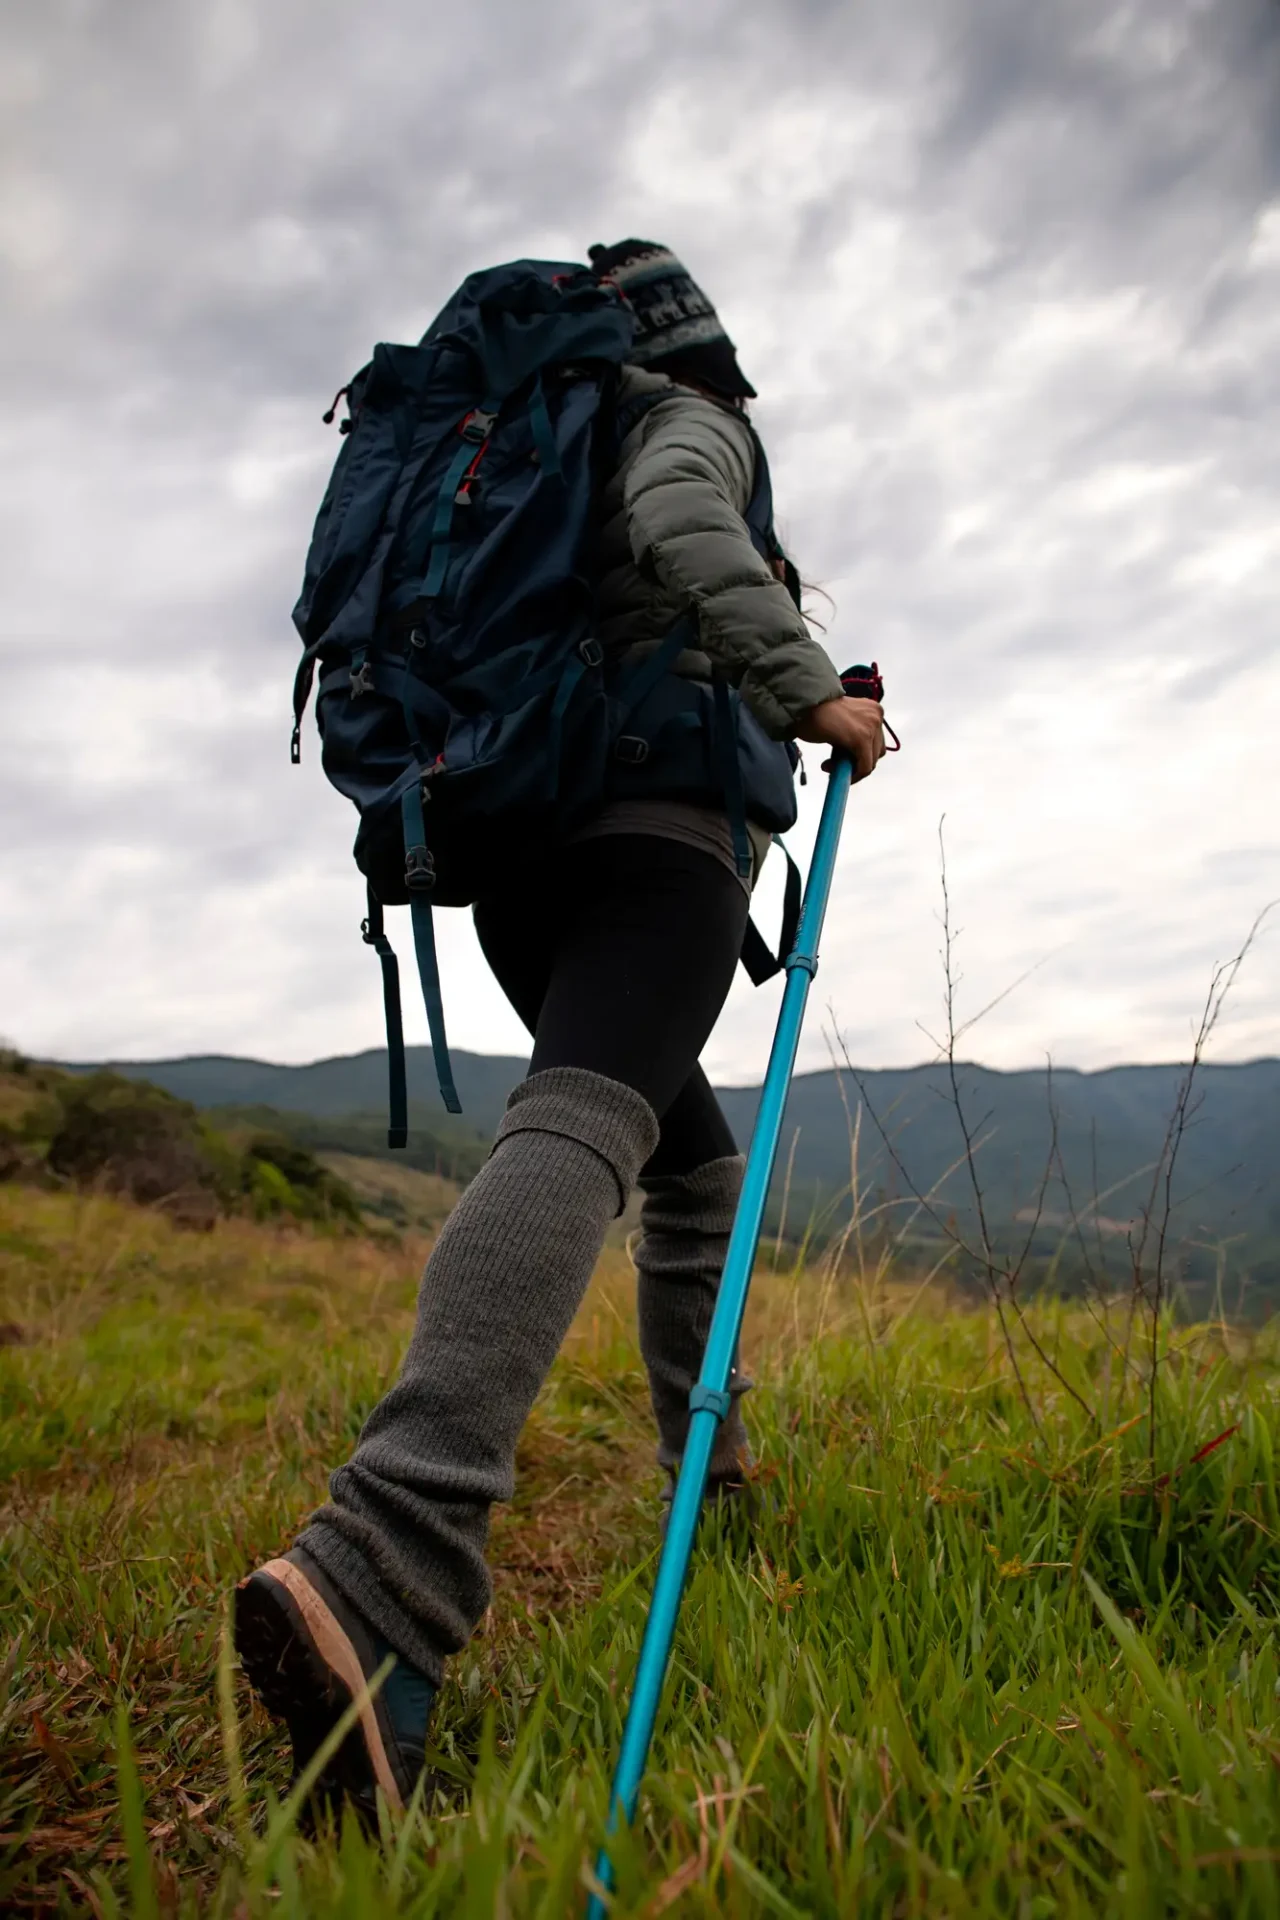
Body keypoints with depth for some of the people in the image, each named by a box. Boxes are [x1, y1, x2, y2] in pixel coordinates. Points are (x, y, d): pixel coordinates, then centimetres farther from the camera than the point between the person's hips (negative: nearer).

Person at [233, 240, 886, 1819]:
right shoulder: (692, 422, 13)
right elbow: (679, 521, -13)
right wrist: (811, 688, -11)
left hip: (519, 861, 9)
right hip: (656, 831, -8)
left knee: (700, 1171, 19)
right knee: (579, 1136, -29)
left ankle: (710, 1486, 21)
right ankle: (378, 1578, -45)